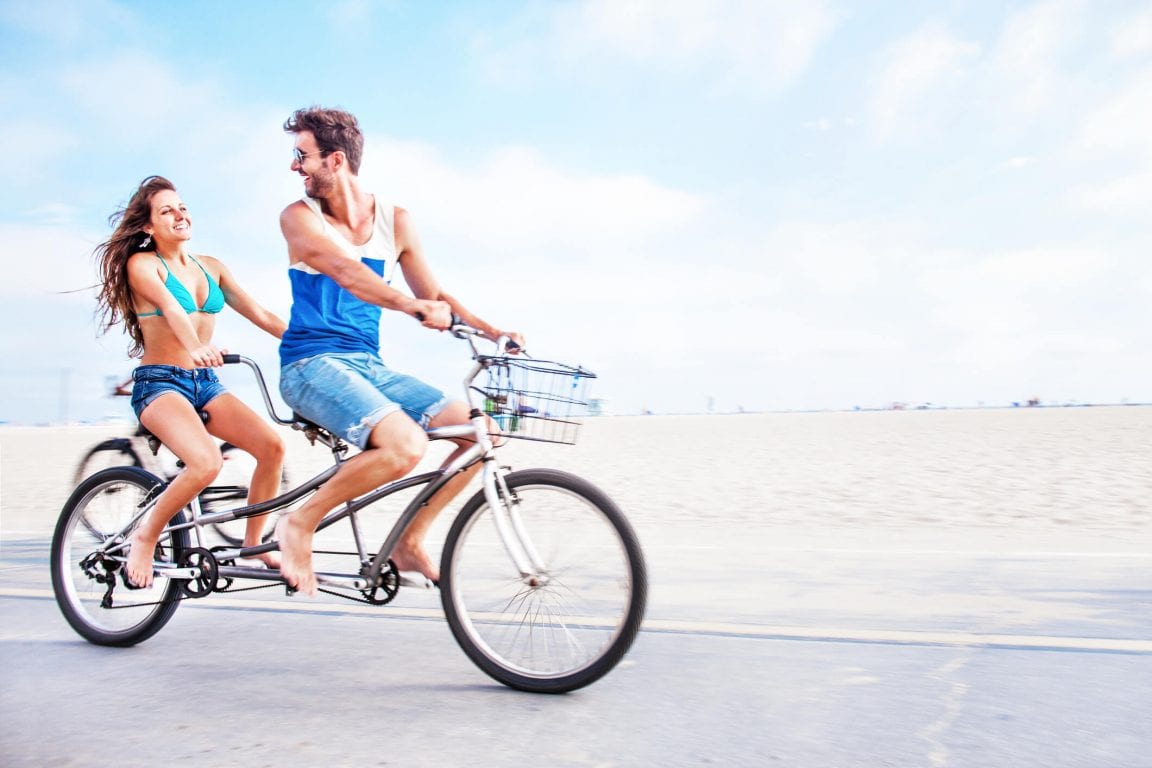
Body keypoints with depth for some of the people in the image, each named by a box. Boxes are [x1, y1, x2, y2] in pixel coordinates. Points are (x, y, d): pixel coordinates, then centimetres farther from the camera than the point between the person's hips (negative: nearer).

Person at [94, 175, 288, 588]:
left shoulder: (210, 267, 14)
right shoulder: (142, 264, -2)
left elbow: (261, 315, 8)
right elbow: (171, 308, -23)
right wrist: (197, 347, -43)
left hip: (205, 383, 5)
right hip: (159, 383, -5)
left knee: (272, 444, -18)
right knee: (207, 462, -30)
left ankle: (252, 544, 0)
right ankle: (145, 537, -3)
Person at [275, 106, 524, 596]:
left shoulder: (394, 221, 10)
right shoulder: (300, 217, -4)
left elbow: (434, 295, 13)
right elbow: (344, 272, -23)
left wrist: (490, 331, -3)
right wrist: (412, 305, -40)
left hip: (369, 365, 5)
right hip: (313, 365, -5)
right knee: (404, 446, -31)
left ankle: (411, 540, 4)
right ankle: (300, 524, -9)